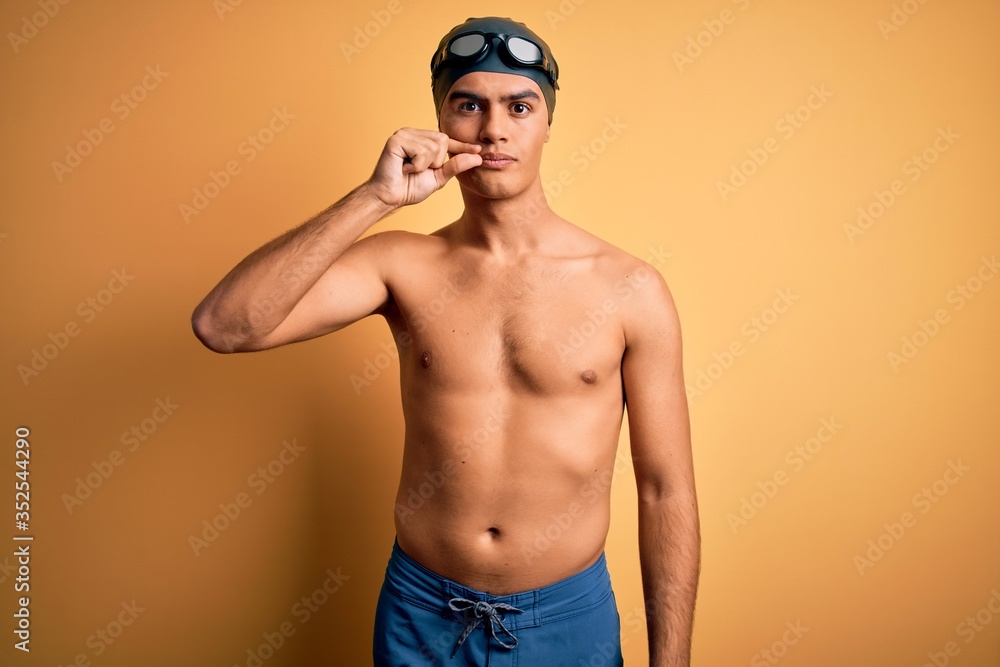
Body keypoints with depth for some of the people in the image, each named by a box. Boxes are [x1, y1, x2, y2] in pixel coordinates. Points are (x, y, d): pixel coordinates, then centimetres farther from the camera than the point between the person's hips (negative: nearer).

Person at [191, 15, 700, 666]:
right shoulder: (401, 265, -7)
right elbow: (222, 325, -19)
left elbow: (668, 493, -6)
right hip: (420, 612, 1)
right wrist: (374, 197, -24)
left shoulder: (630, 289, -11)